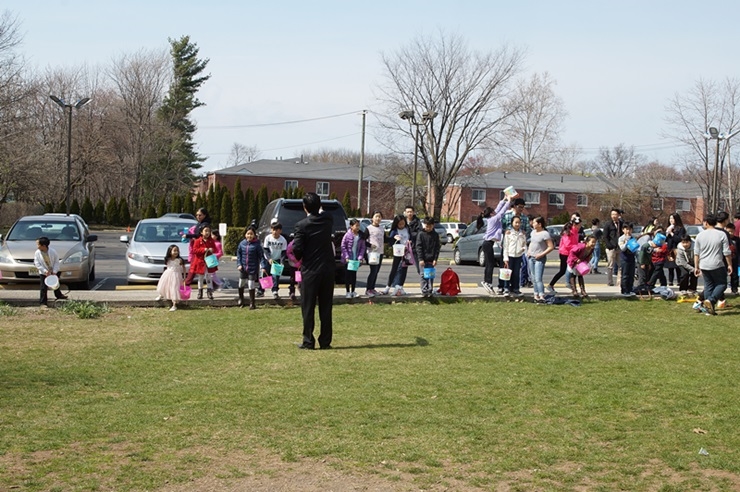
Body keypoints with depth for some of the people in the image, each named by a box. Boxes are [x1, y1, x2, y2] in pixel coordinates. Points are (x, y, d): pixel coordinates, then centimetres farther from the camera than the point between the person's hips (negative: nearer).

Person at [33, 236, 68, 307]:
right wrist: (45, 271, -23)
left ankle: (58, 295, 48)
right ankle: (43, 302, 0)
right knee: (43, 288, -7)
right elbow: (37, 264, -15)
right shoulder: (37, 253, -18)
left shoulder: (53, 251, -19)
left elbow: (56, 262, -10)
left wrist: (54, 271, -17)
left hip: (54, 272, 2)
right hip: (43, 273, -1)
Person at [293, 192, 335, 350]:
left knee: (308, 307, 3)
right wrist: (320, 211, 35)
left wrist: (299, 259, 8)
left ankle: (308, 341, 3)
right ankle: (325, 341, 11)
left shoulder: (302, 225, -13)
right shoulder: (328, 220, 0)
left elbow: (297, 249, -14)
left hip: (310, 271, -4)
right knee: (326, 307, 9)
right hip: (328, 270, 4)